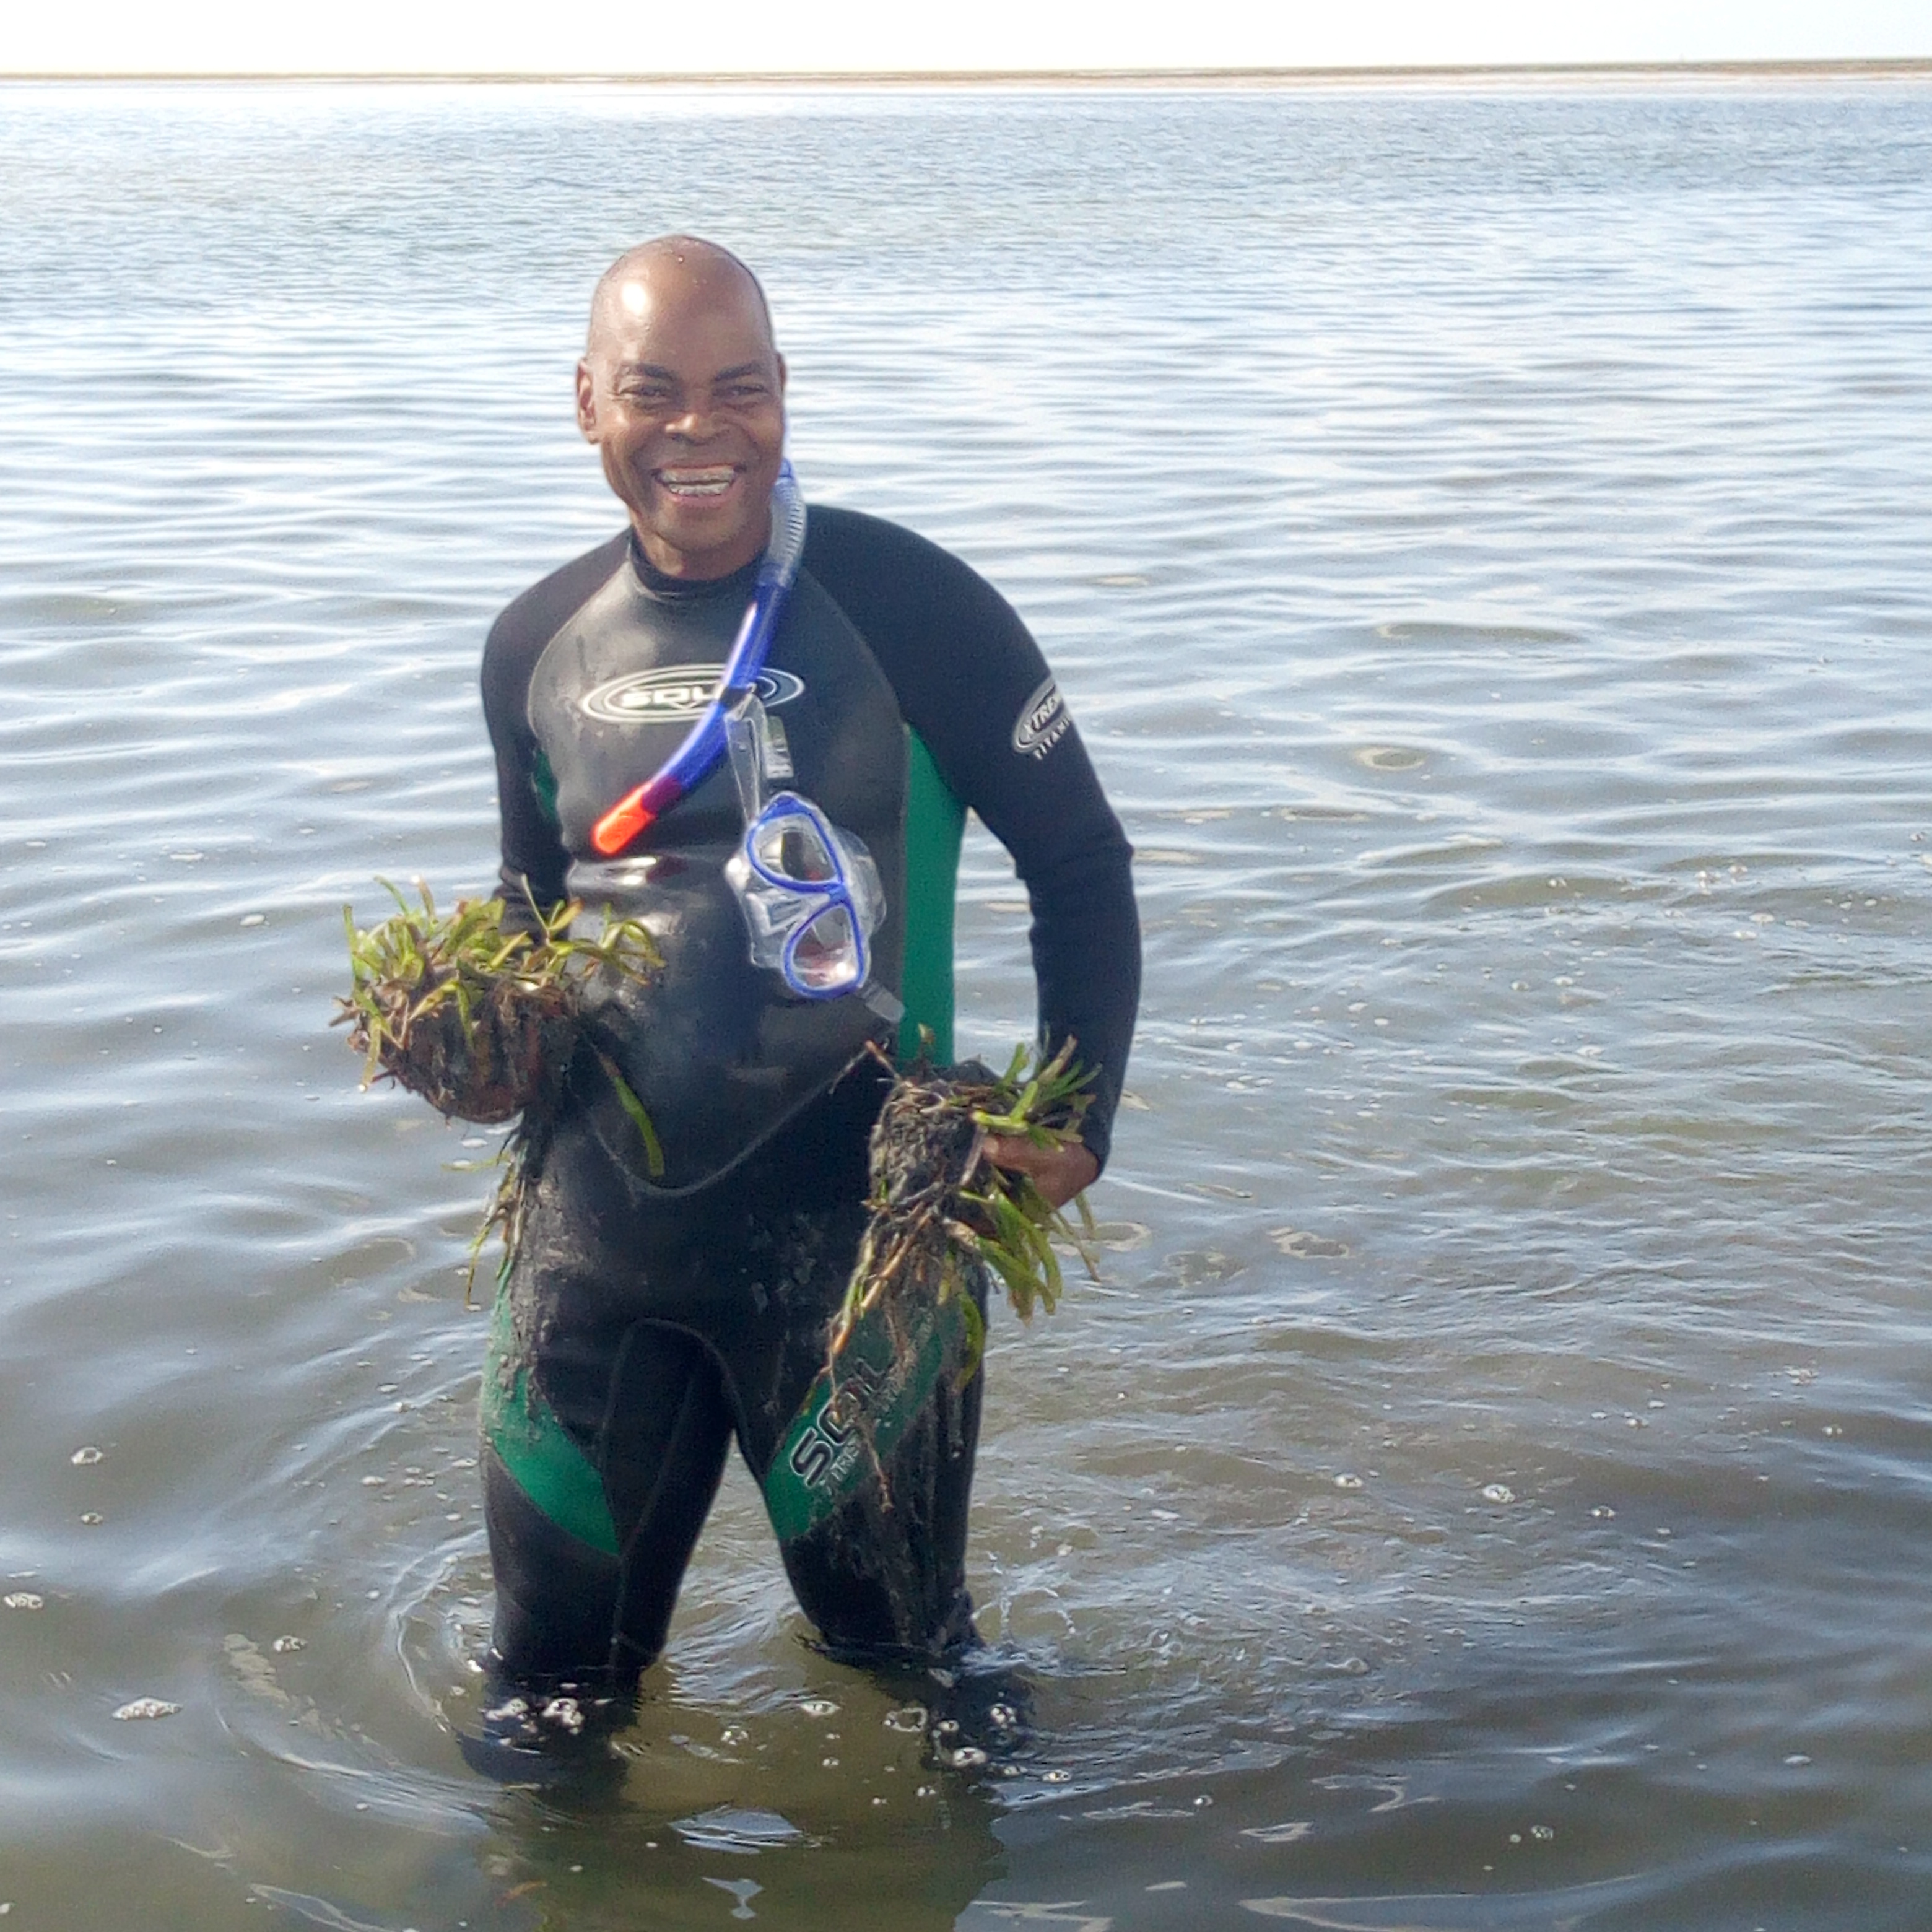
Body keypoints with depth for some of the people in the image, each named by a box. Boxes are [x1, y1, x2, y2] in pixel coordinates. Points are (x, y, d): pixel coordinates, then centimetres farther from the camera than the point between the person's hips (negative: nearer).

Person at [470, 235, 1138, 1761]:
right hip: (602, 1210, 4)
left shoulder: (907, 609, -11)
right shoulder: (539, 647, 4)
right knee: (554, 1659, 14)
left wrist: (1077, 1116, -15)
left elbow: (1082, 867, -4)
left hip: (856, 1220, -3)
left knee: (891, 1640, 15)